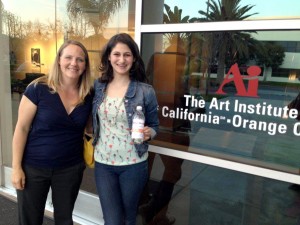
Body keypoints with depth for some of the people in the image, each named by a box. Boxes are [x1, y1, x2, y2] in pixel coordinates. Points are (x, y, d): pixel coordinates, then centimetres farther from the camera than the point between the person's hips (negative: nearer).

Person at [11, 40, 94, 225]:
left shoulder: (89, 95, -5)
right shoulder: (38, 88, -15)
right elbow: (21, 128, -10)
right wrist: (16, 167, -10)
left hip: (71, 168, 3)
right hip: (33, 167, -2)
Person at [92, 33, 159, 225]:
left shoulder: (146, 91, -9)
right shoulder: (97, 87, 0)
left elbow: (155, 126, 0)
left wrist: (148, 133, -20)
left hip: (133, 164, -1)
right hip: (103, 164, 2)